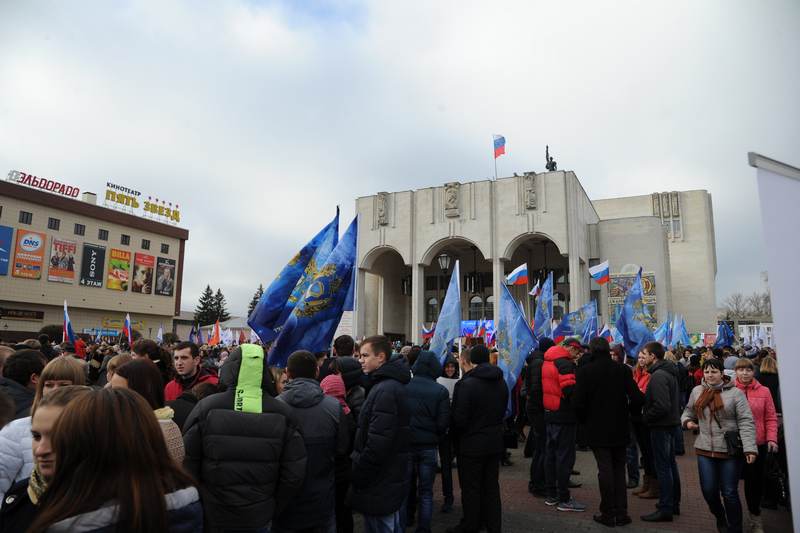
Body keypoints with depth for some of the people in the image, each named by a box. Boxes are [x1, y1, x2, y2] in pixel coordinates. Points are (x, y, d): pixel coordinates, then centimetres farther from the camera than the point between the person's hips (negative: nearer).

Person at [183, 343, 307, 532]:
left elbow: (187, 465, -8)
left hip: (213, 515, -1)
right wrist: (273, 509, 7)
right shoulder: (283, 413, -11)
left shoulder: (206, 408, -15)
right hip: (259, 517, 1)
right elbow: (294, 474, -8)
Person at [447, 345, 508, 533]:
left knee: (471, 488, 8)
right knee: (491, 486, 18)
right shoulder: (501, 382, 3)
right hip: (495, 442, 7)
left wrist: (455, 438, -1)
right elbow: (503, 411, 12)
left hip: (471, 445, -7)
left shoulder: (466, 384, -21)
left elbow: (458, 419, -20)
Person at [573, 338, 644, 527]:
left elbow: (578, 402, -14)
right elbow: (637, 399, -10)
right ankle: (621, 513, 19)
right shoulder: (623, 370, -5)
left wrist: (585, 419, 4)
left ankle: (608, 514, 11)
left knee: (605, 470, 4)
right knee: (619, 469, 15)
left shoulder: (584, 371, -11)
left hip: (597, 429, -3)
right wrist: (624, 410, 10)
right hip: (620, 429, 3)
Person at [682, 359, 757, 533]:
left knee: (730, 493, 3)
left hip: (730, 450, -3)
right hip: (705, 449, 4)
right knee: (708, 490, 7)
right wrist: (687, 420, -2)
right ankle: (719, 516, 37)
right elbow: (689, 411, 20)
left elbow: (746, 422, -11)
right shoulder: (697, 391, 6)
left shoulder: (735, 393, -7)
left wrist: (750, 448, -19)